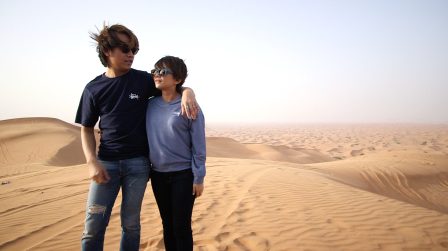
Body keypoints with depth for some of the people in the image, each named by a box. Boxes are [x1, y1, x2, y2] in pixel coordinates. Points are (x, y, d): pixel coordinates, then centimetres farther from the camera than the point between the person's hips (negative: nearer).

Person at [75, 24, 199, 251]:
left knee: (130, 223, 10)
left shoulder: (143, 80, -1)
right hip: (106, 162, 0)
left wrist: (187, 92, -19)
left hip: (138, 162, 0)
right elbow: (87, 129, 7)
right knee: (93, 226, 0)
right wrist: (91, 161, -8)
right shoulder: (94, 88, 1)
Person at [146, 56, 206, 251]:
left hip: (183, 175, -4)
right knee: (167, 224, 15)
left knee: (181, 227, 3)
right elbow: (145, 137, 10)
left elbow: (198, 145, -9)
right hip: (157, 174, 5)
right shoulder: (151, 105, 3)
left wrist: (198, 178, -9)